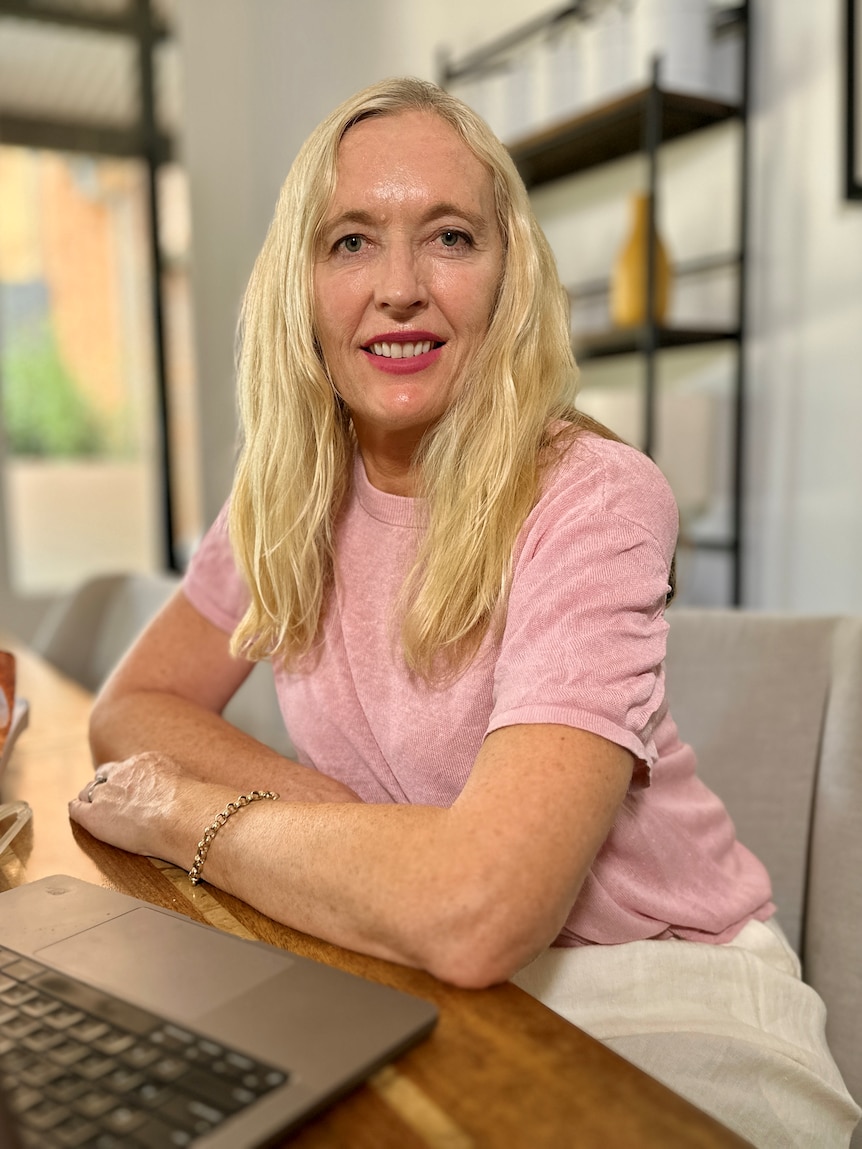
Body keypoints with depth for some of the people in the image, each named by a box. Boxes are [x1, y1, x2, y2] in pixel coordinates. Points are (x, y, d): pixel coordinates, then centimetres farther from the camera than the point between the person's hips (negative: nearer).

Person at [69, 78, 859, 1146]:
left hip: (655, 994, -4)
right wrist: (327, 812, -17)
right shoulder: (289, 495, -3)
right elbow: (130, 707, 1)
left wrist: (181, 810, -18)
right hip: (421, 976, 5)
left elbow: (473, 911, -33)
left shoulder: (595, 501, -23)